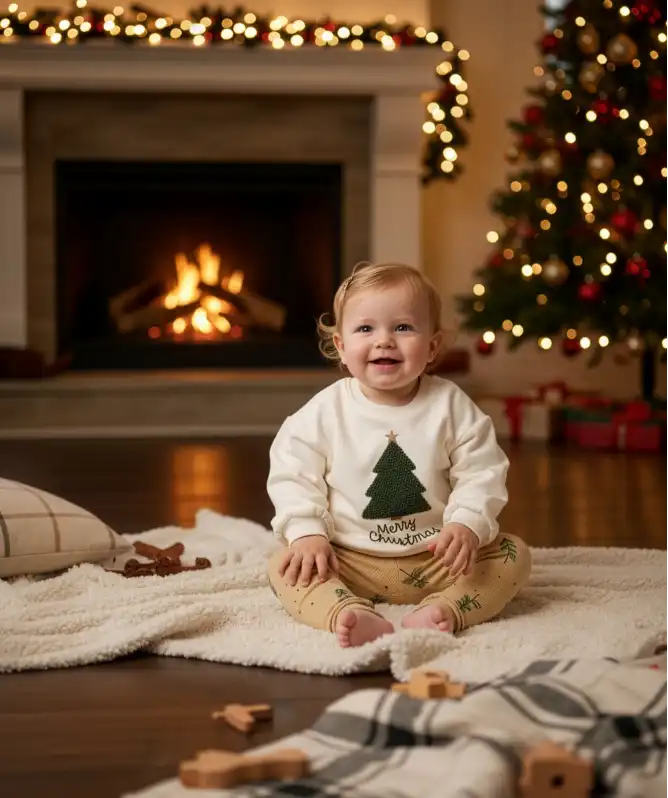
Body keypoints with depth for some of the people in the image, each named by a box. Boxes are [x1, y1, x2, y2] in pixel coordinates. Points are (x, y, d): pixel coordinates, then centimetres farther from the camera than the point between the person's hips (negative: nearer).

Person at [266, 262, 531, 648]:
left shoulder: (451, 406, -4)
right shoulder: (325, 411, -4)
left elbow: (481, 474, -5)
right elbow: (293, 474, -2)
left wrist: (468, 524, -22)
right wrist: (307, 532, -16)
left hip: (437, 558, 1)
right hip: (350, 562, 0)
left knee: (514, 554, -17)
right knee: (286, 566, -23)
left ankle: (443, 609, -36)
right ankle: (350, 615, -47)